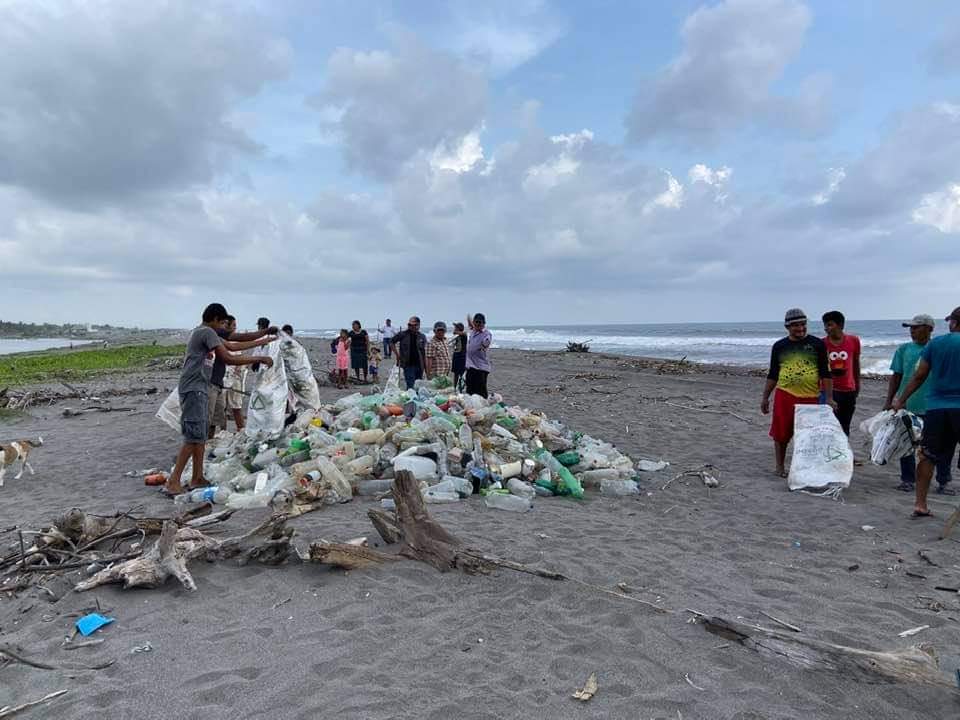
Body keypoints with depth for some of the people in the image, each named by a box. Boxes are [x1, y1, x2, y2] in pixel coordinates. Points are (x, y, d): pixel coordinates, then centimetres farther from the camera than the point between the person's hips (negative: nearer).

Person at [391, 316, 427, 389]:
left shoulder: (422, 336, 5)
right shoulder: (403, 334, -2)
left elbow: (424, 353, 8)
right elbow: (391, 342, 10)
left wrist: (426, 366, 5)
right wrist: (397, 354, 2)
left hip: (419, 365, 3)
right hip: (408, 364, -3)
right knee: (410, 386, -9)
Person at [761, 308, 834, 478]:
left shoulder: (817, 344, 3)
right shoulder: (779, 346, 7)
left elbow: (826, 373, 2)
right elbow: (772, 375, 12)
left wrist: (829, 398, -6)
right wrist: (765, 398, 8)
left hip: (811, 397, -1)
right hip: (784, 396, 1)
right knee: (781, 434, 3)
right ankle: (780, 466, 17)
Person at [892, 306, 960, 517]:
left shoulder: (934, 343, 3)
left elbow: (919, 376, 6)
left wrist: (901, 400, 14)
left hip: (935, 407, 2)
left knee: (927, 457, 8)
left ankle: (920, 504, 8)